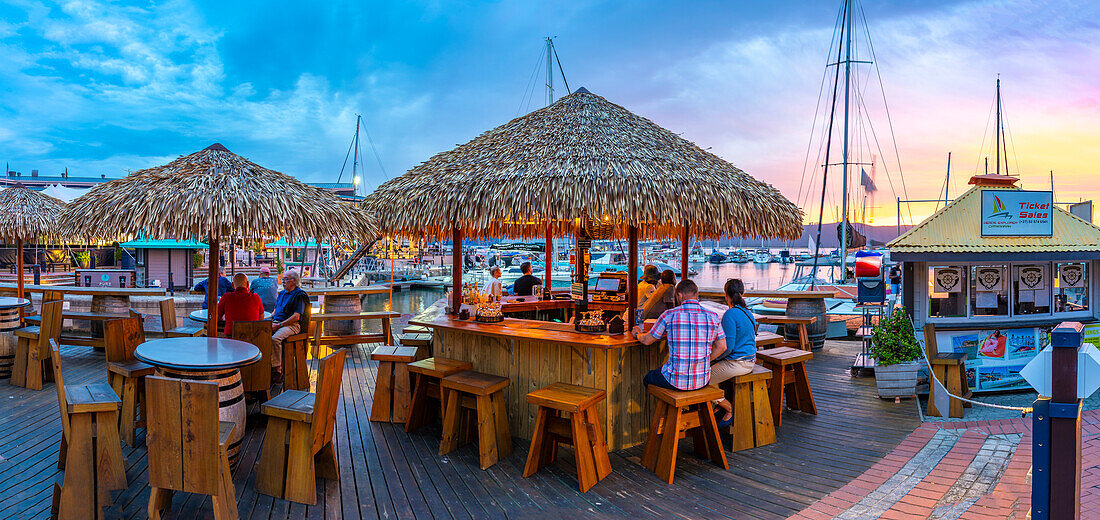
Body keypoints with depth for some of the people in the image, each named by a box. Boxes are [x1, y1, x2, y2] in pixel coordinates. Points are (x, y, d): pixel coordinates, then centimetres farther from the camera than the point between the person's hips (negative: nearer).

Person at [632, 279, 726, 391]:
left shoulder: (669, 315, -9)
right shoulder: (712, 316, -2)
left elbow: (647, 340, 4)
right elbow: (722, 347, 5)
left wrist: (637, 334, 26)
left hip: (676, 381, -3)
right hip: (702, 381, 4)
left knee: (648, 377, 27)